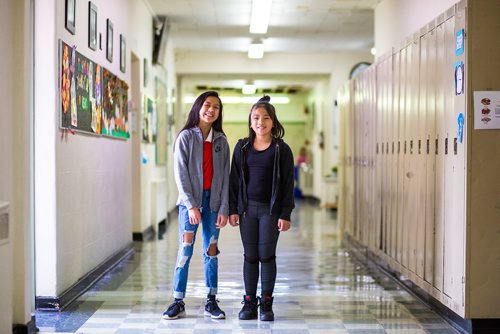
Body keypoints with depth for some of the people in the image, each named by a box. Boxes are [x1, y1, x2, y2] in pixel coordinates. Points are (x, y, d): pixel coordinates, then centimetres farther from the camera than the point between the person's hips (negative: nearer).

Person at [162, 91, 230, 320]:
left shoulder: (221, 141, 7)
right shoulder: (186, 137, -1)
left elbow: (225, 177, 5)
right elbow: (181, 174, -6)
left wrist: (224, 208, -2)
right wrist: (191, 205, -14)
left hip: (213, 201, 3)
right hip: (190, 200, -3)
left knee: (211, 250, 6)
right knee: (185, 250, -5)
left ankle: (211, 302, 12)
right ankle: (178, 302, 1)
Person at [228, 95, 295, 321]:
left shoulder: (281, 149, -2)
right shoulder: (242, 147, 6)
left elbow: (287, 184, -2)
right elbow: (234, 179, 7)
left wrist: (285, 214, -8)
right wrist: (233, 209, 1)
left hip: (270, 209, -2)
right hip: (247, 208, 2)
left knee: (267, 255, 2)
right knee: (250, 256, 7)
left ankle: (266, 303, 12)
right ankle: (249, 302, 15)